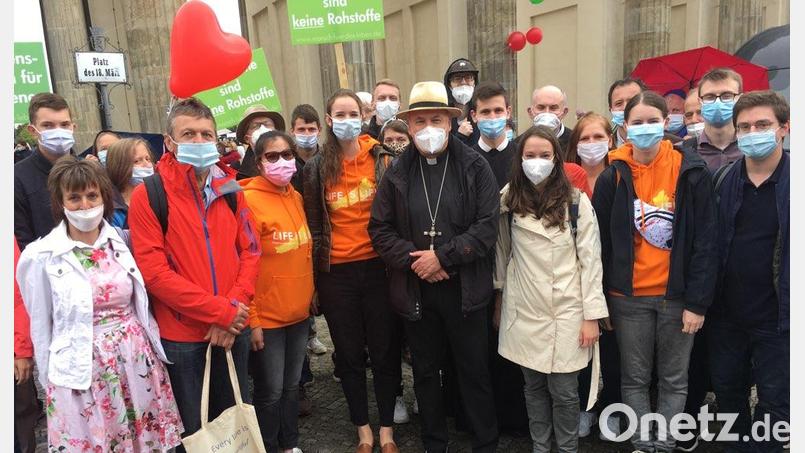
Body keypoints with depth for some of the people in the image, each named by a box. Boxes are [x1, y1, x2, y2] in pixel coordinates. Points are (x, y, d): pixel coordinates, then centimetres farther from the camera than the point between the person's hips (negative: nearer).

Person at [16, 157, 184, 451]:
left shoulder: (123, 243, 0)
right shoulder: (41, 256, -7)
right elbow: (40, 326, 1)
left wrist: (154, 348, 11)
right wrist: (50, 381, 7)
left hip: (137, 361, 3)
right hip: (81, 373, -2)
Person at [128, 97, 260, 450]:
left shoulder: (230, 190, 4)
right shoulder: (148, 196, -10)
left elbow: (250, 251, 4)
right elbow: (153, 272, -16)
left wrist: (234, 309, -10)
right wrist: (221, 312, -17)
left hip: (233, 330, 4)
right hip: (181, 336, -4)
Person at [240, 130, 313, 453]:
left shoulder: (296, 197, 7)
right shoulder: (248, 199, -14)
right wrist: (251, 319, -15)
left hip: (298, 312, 6)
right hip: (267, 317, -6)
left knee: (292, 385, 19)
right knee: (270, 391, 7)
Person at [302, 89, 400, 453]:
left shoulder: (382, 158, 0)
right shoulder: (316, 168, 2)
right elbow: (314, 225, 7)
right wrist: (315, 276, 6)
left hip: (378, 266, -1)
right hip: (336, 273, 1)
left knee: (385, 349, 8)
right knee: (349, 353, 12)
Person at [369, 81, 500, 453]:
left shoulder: (475, 167, -4)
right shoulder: (397, 173, 3)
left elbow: (487, 226, -9)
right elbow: (380, 228, 2)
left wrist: (442, 256, -16)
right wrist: (413, 260, -12)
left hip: (464, 289, -2)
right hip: (415, 290, 3)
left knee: (474, 372, 9)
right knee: (425, 373, 16)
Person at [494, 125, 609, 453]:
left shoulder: (576, 201, -6)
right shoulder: (509, 200, 1)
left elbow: (590, 260, -5)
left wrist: (592, 315, -8)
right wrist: (499, 298, 16)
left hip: (566, 311, -2)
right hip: (524, 310, 2)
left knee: (564, 391, 3)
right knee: (534, 386, 13)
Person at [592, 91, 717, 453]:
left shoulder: (691, 172, -5)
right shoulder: (612, 177, -2)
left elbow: (705, 242, -5)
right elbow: (601, 244, 0)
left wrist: (698, 302, -9)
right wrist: (600, 303, -1)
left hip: (678, 296, 0)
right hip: (628, 297, 1)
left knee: (674, 380, 11)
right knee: (634, 379, 12)